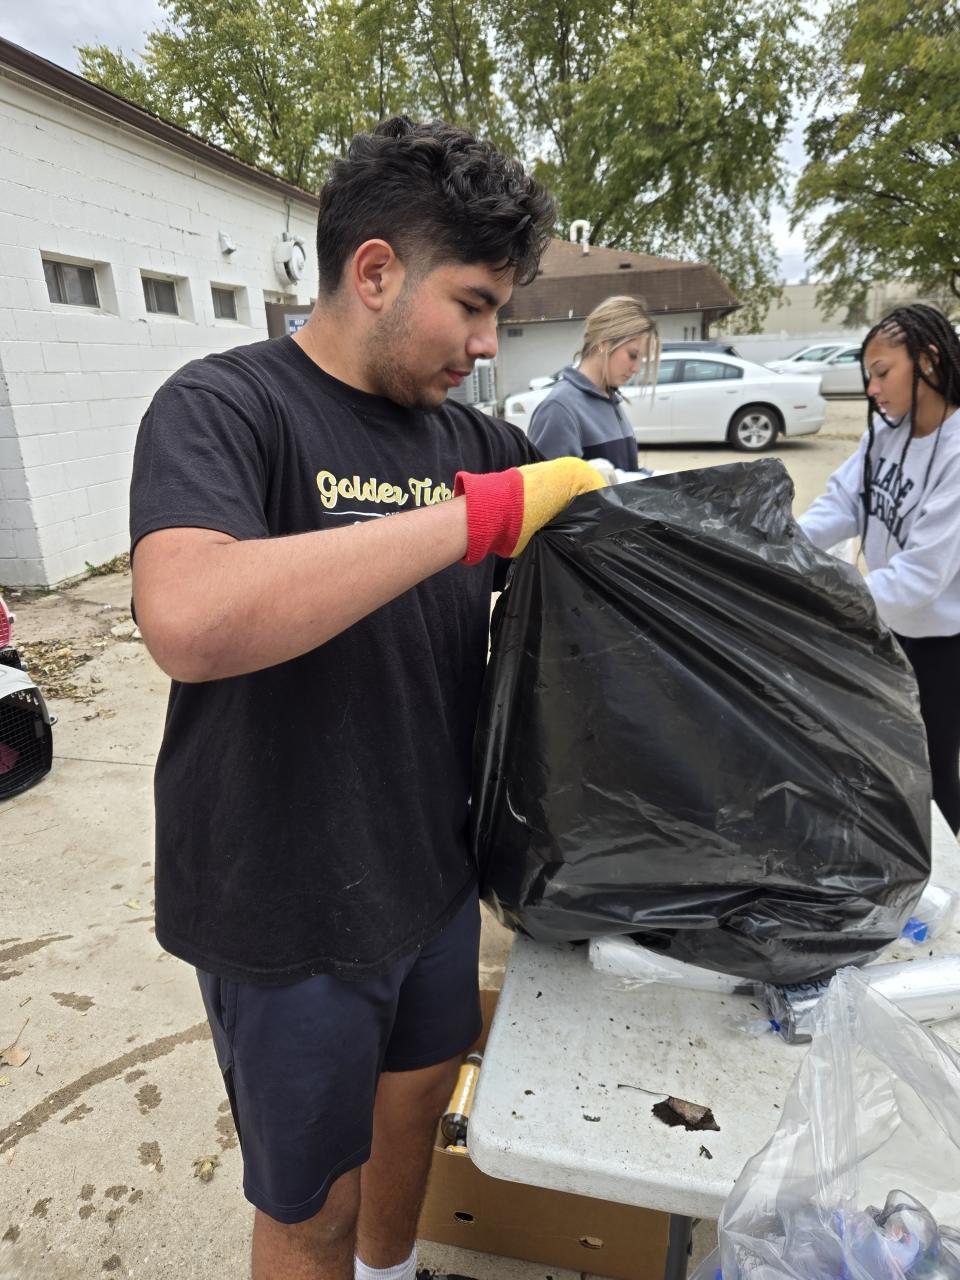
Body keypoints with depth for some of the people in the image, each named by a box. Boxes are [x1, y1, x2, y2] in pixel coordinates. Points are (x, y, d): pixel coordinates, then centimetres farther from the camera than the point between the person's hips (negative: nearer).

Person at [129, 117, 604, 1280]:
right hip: (288, 913, -6)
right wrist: (477, 514, -33)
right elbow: (188, 620, -37)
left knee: (420, 1087, 30)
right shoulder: (226, 406, -17)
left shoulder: (467, 438, 3)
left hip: (434, 871, 7)